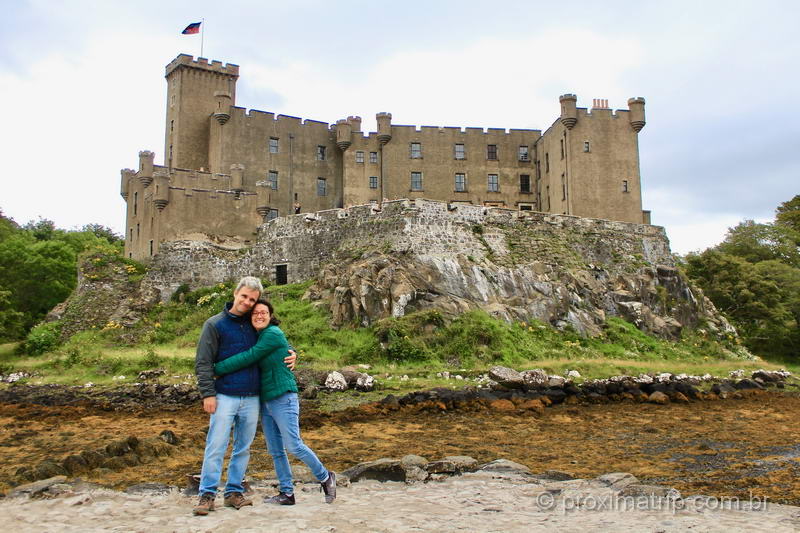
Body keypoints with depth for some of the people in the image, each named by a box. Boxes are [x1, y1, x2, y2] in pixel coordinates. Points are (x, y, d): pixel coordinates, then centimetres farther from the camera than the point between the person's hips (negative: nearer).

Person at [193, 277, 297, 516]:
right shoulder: (215, 324, -2)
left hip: (252, 398, 5)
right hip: (225, 396, -4)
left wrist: (291, 354, 3)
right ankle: (207, 494, 4)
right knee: (216, 446, -5)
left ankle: (234, 492, 19)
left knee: (243, 448, 9)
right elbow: (203, 362, -5)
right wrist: (208, 393, -12)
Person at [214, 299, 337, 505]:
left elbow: (249, 357, -18)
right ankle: (287, 494, 18)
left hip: (283, 398, -9)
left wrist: (218, 368, -15)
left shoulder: (274, 334, -13)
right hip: (265, 401, 9)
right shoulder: (258, 337, 14)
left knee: (293, 446, -8)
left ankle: (326, 477, 10)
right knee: (275, 451, 9)